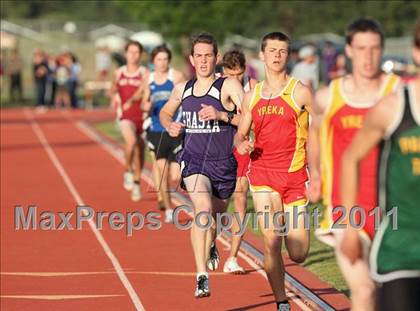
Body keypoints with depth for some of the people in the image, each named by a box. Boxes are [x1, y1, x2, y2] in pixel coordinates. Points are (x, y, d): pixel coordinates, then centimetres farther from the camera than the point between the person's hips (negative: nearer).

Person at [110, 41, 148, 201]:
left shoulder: (144, 73, -1)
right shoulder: (119, 72, 8)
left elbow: (142, 91, -14)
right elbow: (114, 89, 24)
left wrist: (131, 100, -32)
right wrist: (114, 97, 4)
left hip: (141, 115, 0)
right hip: (125, 116, 0)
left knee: (139, 150, 8)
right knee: (131, 141, -27)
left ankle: (136, 182, 26)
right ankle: (128, 171, -5)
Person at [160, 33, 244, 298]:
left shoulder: (229, 86, -7)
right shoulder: (182, 89, 7)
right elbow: (165, 112, 27)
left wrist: (222, 115, -28)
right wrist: (169, 125, 5)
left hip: (223, 163, 0)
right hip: (193, 160, 0)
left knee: (215, 214, 19)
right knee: (203, 210, -25)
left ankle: (210, 246, 57)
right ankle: (202, 276, -28)